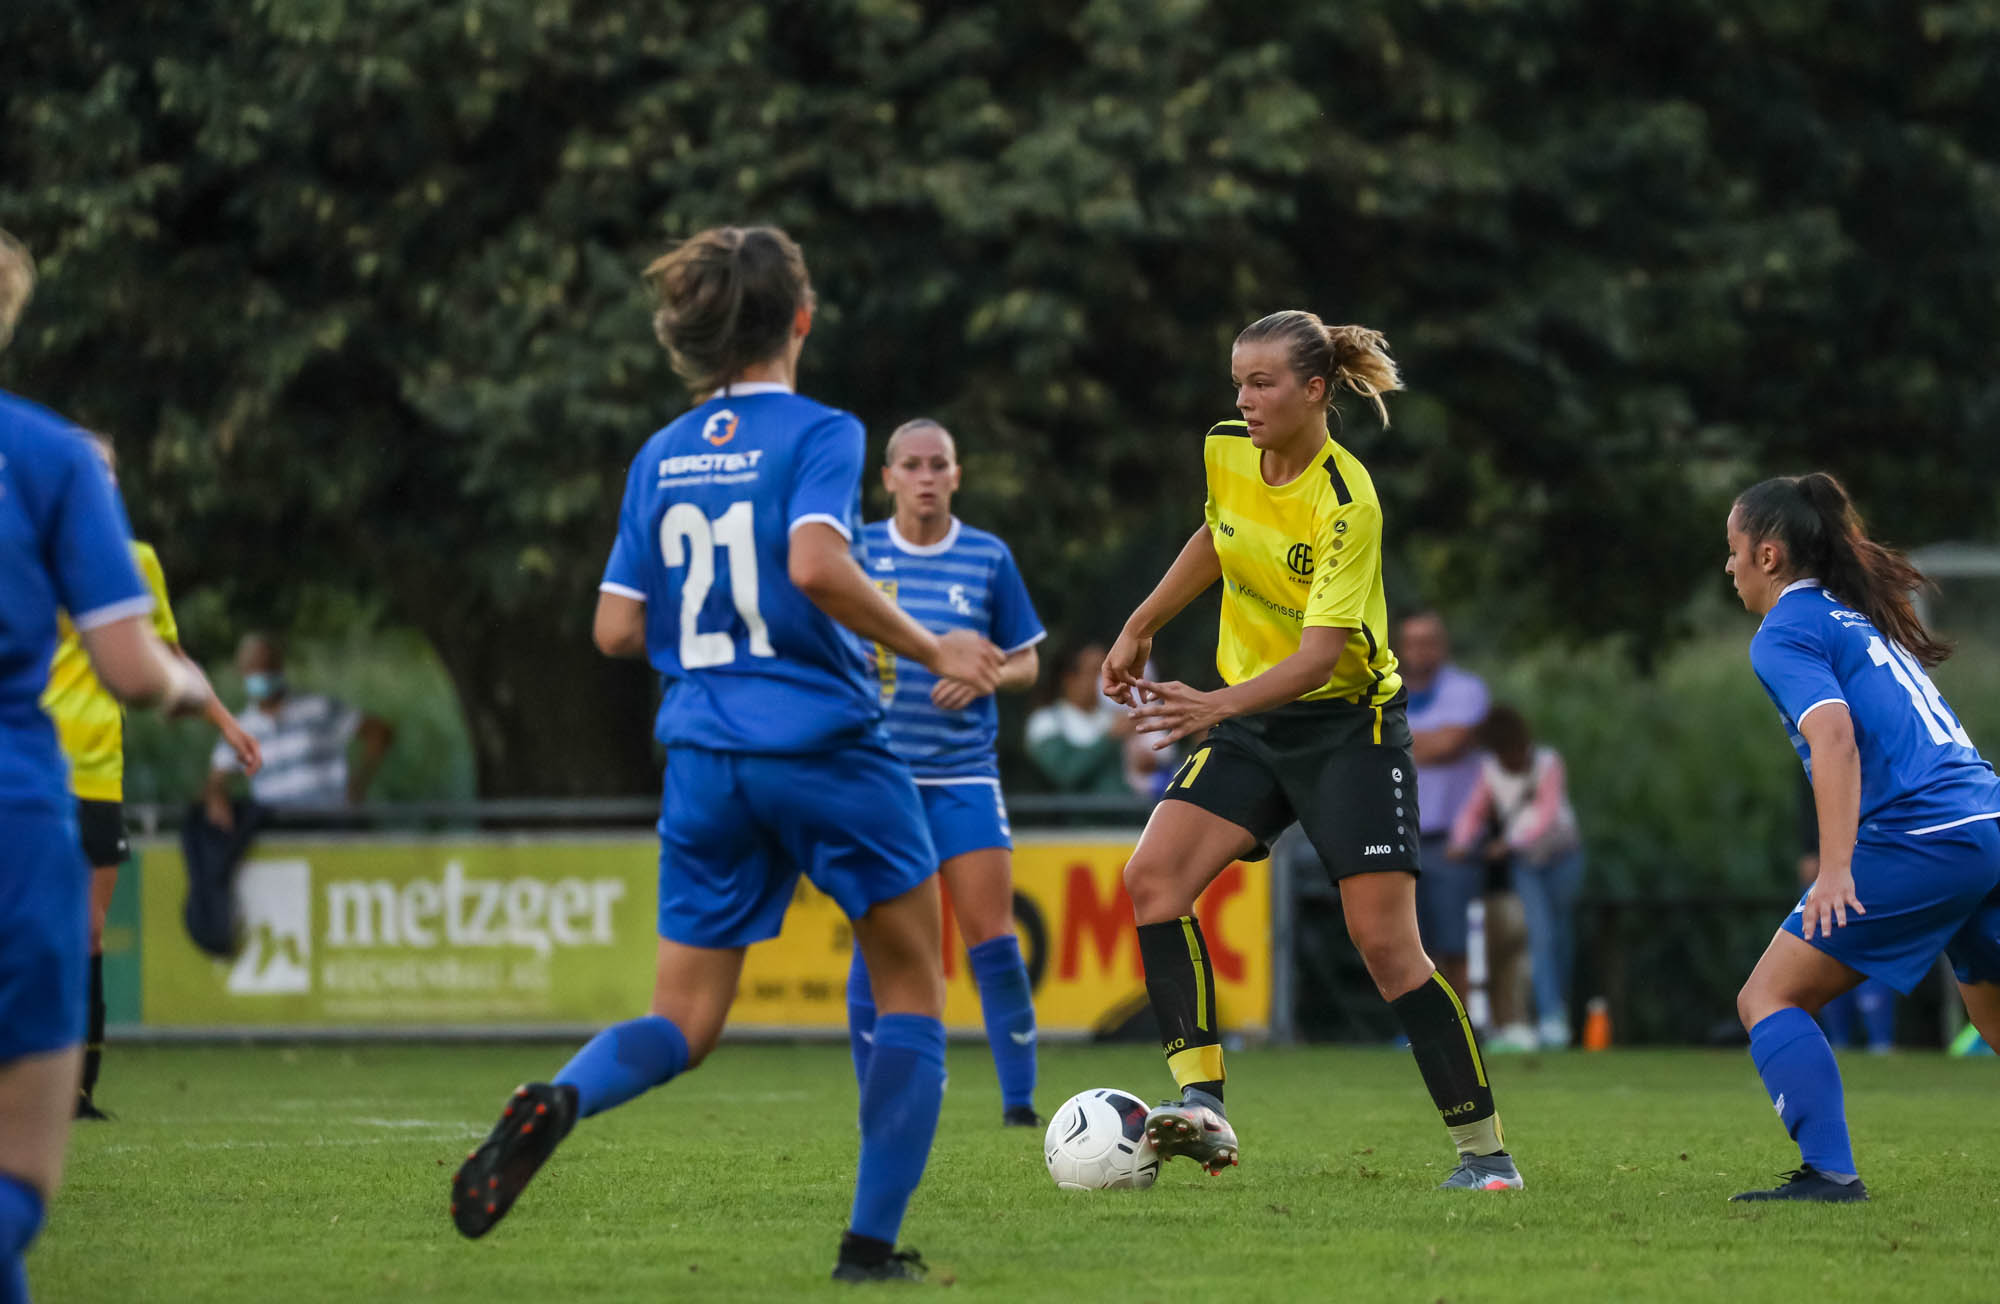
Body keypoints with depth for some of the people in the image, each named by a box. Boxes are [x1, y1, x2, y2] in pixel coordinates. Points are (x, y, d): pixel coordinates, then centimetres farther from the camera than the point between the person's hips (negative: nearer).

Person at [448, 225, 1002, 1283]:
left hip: (703, 759, 5)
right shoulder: (818, 433, -6)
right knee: (911, 989, 12)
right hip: (825, 746, -5)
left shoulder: (659, 459, 10)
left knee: (685, 1025, 8)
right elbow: (817, 564, -23)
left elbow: (618, 630, 8)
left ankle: (558, 1101, -25)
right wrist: (930, 650, -12)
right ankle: (872, 1243, 6)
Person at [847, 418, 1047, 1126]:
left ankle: (1019, 1099, -1)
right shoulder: (857, 553, 3)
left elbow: (1025, 664, 9)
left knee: (991, 936, -7)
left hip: (964, 774, 0)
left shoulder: (988, 558, 4)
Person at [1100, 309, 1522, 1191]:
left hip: (1348, 725, -6)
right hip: (1249, 723, 6)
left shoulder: (1347, 506, -23)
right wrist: (1140, 628, 21)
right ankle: (1202, 1105, -21)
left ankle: (1484, 1150, 0)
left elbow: (1318, 656, -30)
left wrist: (1218, 706, -43)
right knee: (1152, 878, -16)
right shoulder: (1225, 454, -3)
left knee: (1387, 945, -11)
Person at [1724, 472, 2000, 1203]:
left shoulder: (1785, 634, 0)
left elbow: (1836, 738, -16)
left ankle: (1829, 1171, -17)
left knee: (1769, 998, -3)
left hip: (1921, 839, -8)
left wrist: (1836, 869, -23)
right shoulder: (1859, 618, 25)